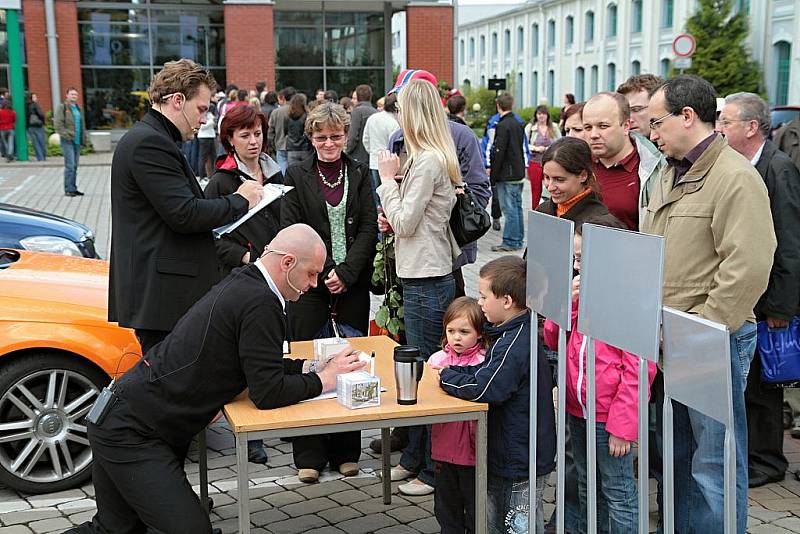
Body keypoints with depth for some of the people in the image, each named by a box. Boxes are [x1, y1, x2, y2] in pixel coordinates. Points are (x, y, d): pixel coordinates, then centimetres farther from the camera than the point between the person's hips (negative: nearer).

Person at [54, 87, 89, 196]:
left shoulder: (78, 108, 19)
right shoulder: (62, 107, -4)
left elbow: (82, 125, 24)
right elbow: (57, 124, -13)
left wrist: (85, 138, 17)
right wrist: (65, 134, -18)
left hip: (77, 141, 7)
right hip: (67, 141, -7)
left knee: (75, 166, 11)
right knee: (70, 165, -11)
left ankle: (73, 188, 17)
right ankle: (68, 189, -7)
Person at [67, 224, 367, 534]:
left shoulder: (242, 283, 10)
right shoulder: (260, 302, -20)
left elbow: (256, 363, 22)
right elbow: (267, 393, -19)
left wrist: (306, 366, 12)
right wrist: (323, 379, -6)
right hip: (132, 432, -11)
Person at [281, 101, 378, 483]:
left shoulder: (360, 174, 9)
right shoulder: (297, 177, 4)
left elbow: (368, 228, 2)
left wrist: (346, 273, -10)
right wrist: (323, 273, -11)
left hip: (352, 285, 2)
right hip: (310, 286, -1)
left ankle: (346, 451, 15)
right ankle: (309, 455, 9)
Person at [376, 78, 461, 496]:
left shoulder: (427, 161, -17)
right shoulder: (434, 157, 14)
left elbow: (404, 222, -16)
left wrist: (388, 179, -7)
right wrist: (392, 220, 5)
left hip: (426, 280, -10)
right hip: (423, 274, 10)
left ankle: (433, 469, 11)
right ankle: (414, 458, 28)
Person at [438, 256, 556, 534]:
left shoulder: (514, 345, -26)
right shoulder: (522, 334, 7)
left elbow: (482, 388, -31)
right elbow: (486, 371, 12)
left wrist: (446, 376, -15)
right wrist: (455, 370, -4)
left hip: (521, 466, -10)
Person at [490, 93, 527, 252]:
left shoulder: (502, 126, -13)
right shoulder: (518, 125, 12)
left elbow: (499, 153, -16)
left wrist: (493, 177, -12)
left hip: (507, 175, -9)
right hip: (519, 173, 9)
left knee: (509, 209, -6)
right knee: (517, 207, 13)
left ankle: (510, 242, -3)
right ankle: (518, 240, 19)